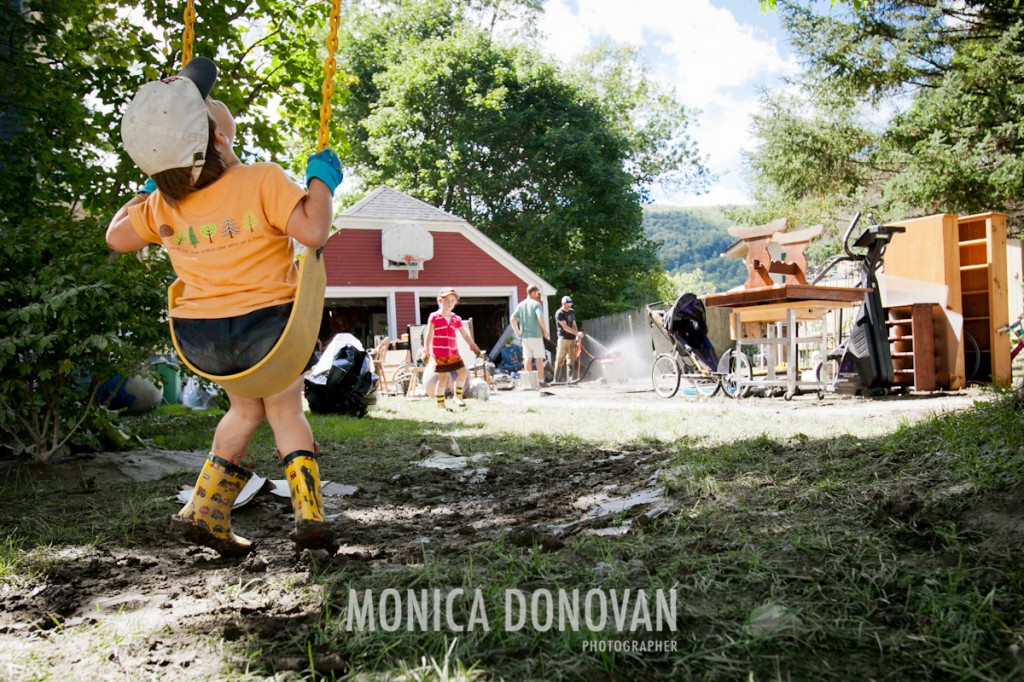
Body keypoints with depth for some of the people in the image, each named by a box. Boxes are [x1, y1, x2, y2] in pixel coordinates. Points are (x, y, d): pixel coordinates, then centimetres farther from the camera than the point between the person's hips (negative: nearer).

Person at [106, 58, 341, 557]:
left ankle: (206, 512, 24)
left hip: (199, 338, 4)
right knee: (285, 412, 19)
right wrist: (321, 179, -11)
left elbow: (117, 238, 14)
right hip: (266, 326, -4)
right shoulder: (262, 182, -18)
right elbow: (314, 230, -26)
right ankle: (309, 516, 10)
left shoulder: (161, 206, -1)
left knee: (246, 408, 28)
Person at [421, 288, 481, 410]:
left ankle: (458, 396, 18)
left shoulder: (456, 319, 10)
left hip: (453, 352, 5)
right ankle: (440, 403, 8)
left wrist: (473, 346, 3)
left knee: (462, 372, -1)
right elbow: (429, 335, -7)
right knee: (443, 377, -3)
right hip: (439, 353, -5)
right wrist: (426, 351, -12)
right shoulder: (434, 317, -4)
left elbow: (465, 335, 12)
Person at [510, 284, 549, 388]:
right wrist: (545, 330, -9)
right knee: (539, 358, 3)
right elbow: (540, 318, -21)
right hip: (536, 335, -5)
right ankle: (540, 381, 4)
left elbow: (512, 319, 4)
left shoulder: (520, 305, 9)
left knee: (527, 358, 8)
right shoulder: (536, 304, -8)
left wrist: (518, 332, 9)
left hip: (524, 336, 5)